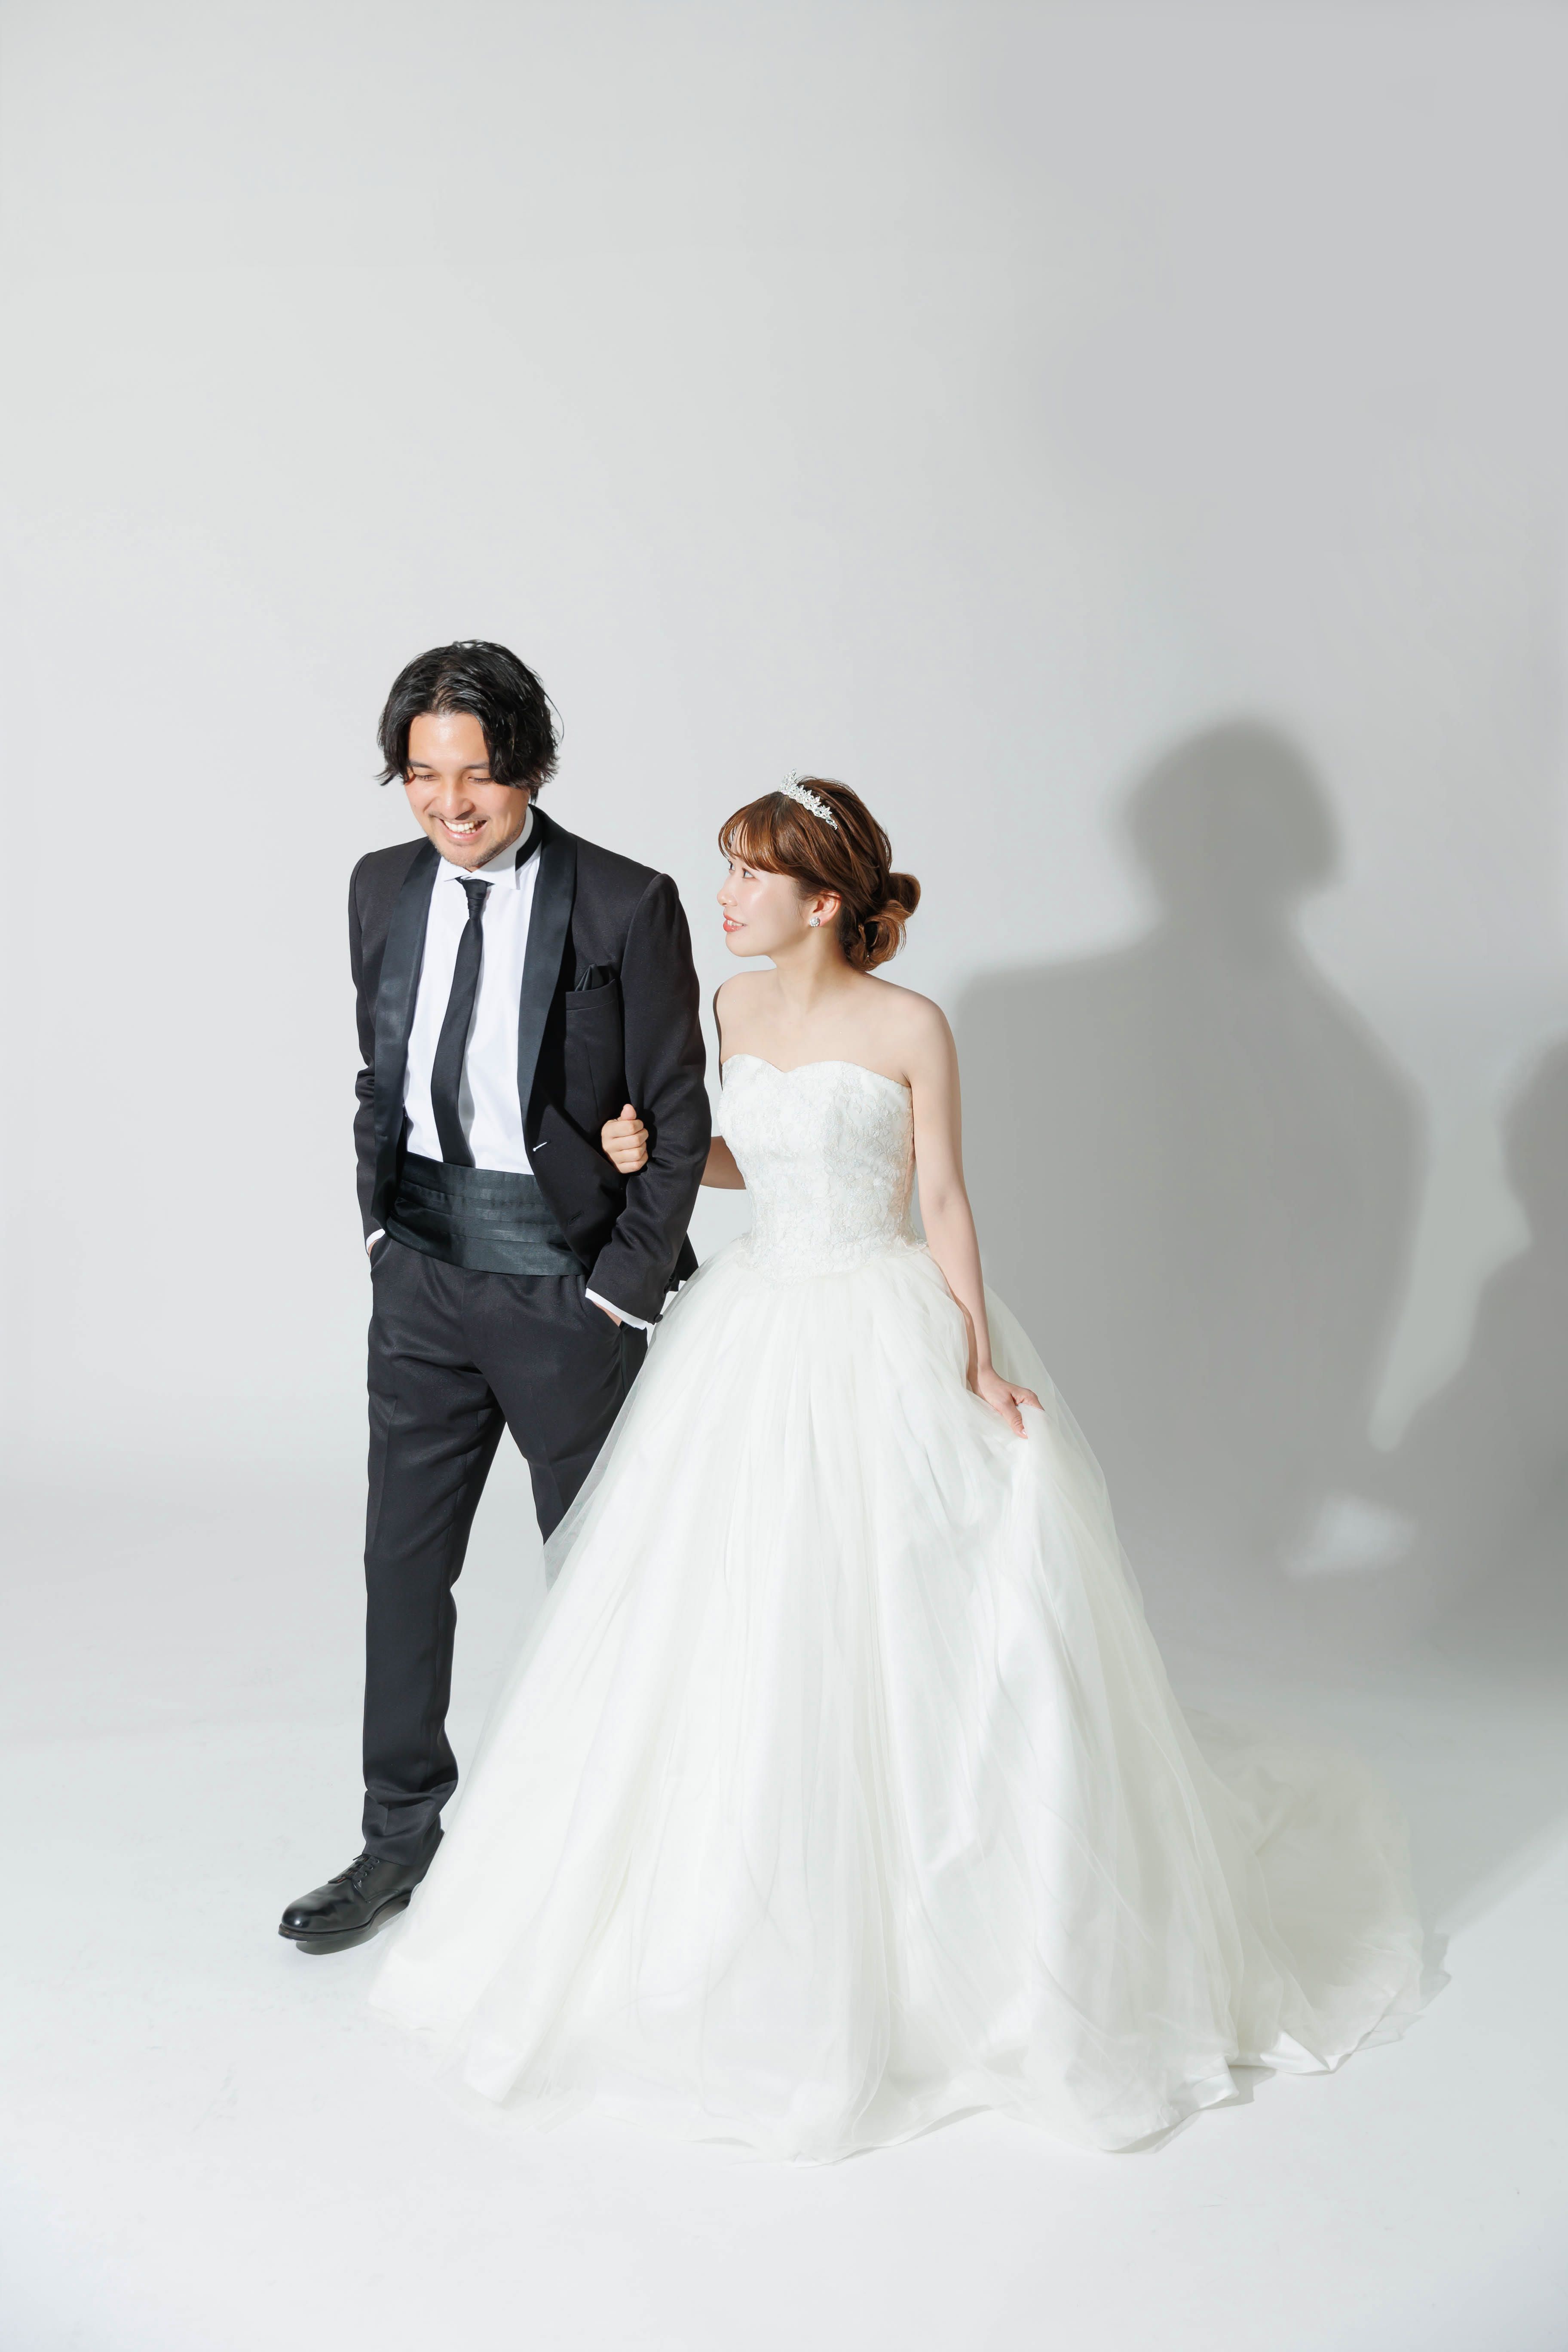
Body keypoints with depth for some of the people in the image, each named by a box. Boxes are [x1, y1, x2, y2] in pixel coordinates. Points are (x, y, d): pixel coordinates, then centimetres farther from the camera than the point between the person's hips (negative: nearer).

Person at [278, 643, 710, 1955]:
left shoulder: (626, 907, -13)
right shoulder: (383, 889, 3)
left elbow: (678, 1119, -9)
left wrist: (625, 1287, -10)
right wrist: (380, 1222, 7)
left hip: (569, 1287, -4)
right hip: (423, 1271, 4)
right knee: (403, 1560, 9)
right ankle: (402, 1836, 26)